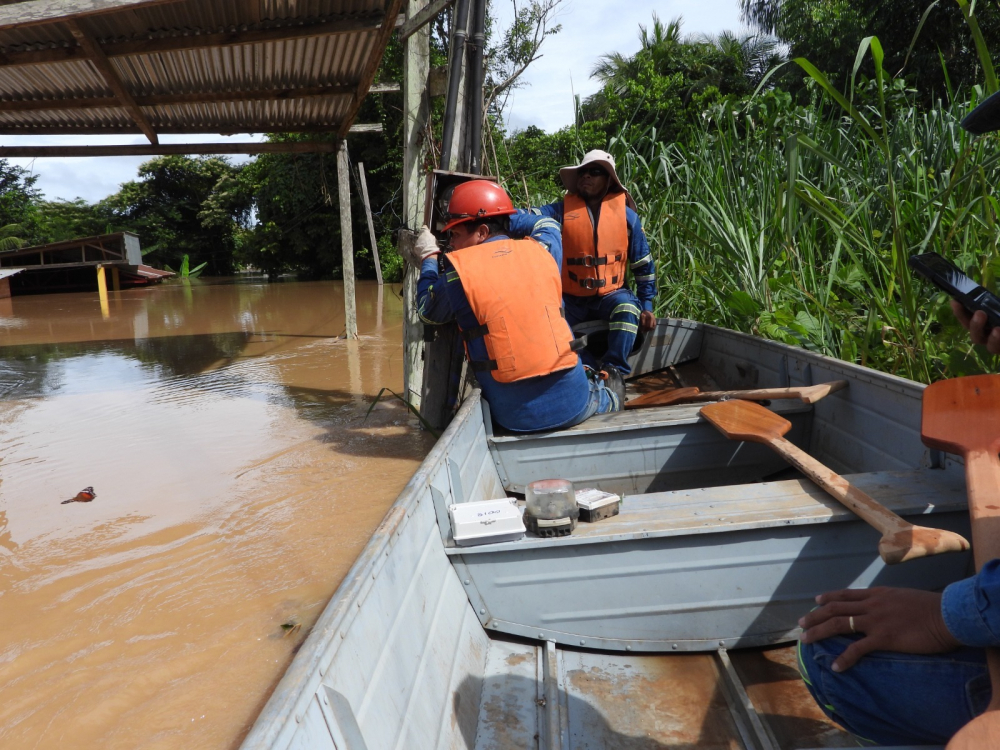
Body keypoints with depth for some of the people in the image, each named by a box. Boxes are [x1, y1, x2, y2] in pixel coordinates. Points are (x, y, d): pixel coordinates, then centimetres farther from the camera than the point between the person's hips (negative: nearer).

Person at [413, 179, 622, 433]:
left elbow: (427, 313, 15)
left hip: (517, 416, -5)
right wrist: (501, 218, 32)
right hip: (572, 402, 5)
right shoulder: (540, 250, 4)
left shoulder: (458, 269, -6)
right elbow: (546, 224, 30)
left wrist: (429, 258, 27)